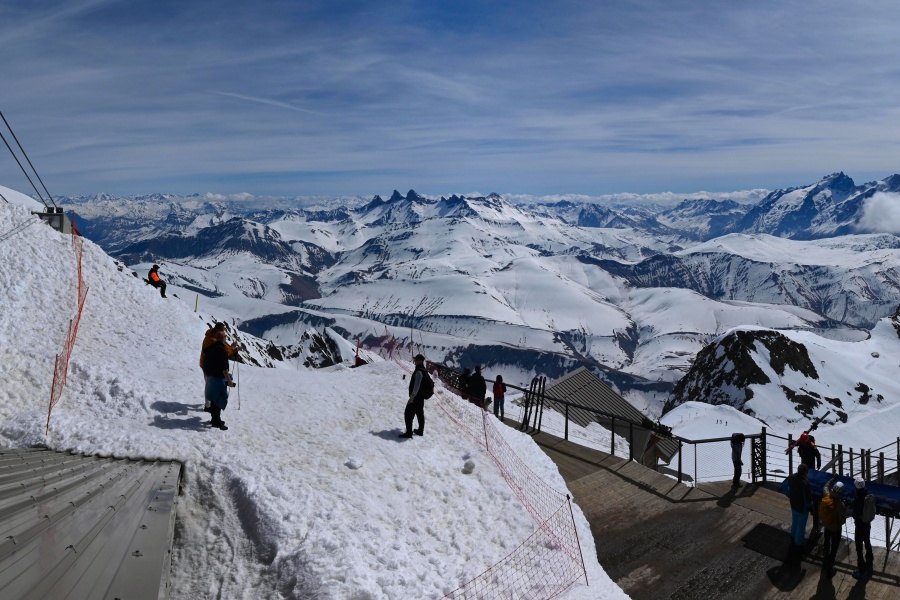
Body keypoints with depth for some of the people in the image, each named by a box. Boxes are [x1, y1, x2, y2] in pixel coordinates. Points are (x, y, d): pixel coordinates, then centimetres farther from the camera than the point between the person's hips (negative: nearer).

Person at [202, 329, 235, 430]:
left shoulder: (211, 348, 7)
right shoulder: (222, 350, -21)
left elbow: (205, 363, 20)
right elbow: (224, 367, -23)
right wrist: (229, 380, -20)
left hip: (211, 377, 9)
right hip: (219, 378, -9)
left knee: (214, 399, 17)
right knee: (220, 399, -3)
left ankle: (215, 419, 26)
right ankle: (216, 421, 0)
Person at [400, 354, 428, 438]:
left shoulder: (419, 371, -19)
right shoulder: (424, 371, 12)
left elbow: (416, 386, -25)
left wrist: (412, 397, -22)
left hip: (415, 397, -10)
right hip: (421, 397, 10)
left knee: (408, 414, -6)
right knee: (420, 414, 17)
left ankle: (409, 432, -7)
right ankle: (421, 431, 25)